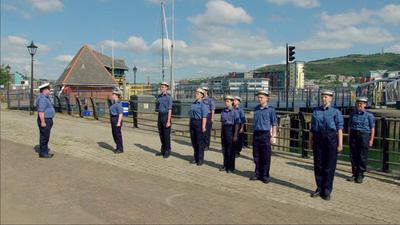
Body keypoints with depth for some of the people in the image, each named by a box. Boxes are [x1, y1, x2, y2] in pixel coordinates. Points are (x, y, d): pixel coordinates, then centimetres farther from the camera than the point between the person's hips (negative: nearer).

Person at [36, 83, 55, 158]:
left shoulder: (45, 97, 17)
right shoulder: (42, 98, -17)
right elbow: (41, 111, -22)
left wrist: (50, 120, 24)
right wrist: (43, 122, -24)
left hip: (48, 120, 11)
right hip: (45, 120, -11)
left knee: (46, 137, 15)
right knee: (44, 137, -5)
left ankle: (45, 152, 22)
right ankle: (42, 153, 2)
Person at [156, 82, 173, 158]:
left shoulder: (168, 97, -10)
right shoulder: (159, 96, 11)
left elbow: (169, 110, -13)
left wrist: (168, 121, -17)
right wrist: (158, 120, 16)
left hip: (166, 116, -7)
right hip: (160, 116, 7)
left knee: (166, 135, -1)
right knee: (161, 135, 11)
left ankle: (167, 152, 8)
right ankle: (163, 151, 21)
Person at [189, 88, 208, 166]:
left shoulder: (203, 104, -9)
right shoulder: (193, 104, 14)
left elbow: (204, 116, -15)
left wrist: (203, 126, -20)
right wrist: (189, 124, 17)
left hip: (199, 123, -7)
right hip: (193, 123, 7)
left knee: (200, 142, -1)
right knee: (193, 141, 11)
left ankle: (200, 159, 9)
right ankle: (196, 158, 22)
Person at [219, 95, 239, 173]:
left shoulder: (235, 111, -7)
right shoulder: (223, 111, 8)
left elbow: (237, 124, -9)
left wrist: (235, 135, -13)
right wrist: (221, 134, 13)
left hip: (231, 129, -5)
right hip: (224, 129, 5)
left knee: (230, 149, 0)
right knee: (224, 149, 10)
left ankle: (231, 167, 9)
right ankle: (225, 166, 21)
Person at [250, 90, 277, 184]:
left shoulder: (271, 109, -2)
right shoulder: (256, 109, 11)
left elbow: (274, 124, 0)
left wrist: (272, 136, -6)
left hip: (265, 135, -4)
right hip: (256, 134, 5)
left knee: (266, 157, -1)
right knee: (256, 156, 9)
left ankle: (265, 176, 9)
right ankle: (258, 174, 19)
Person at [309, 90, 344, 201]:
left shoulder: (336, 112, 2)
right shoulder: (316, 111, 11)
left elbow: (340, 128, -3)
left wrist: (340, 144, -10)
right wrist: (310, 141, 11)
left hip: (331, 138, -3)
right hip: (318, 138, 3)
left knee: (329, 166, 2)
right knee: (318, 165, 7)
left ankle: (327, 191, 12)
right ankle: (319, 188, 20)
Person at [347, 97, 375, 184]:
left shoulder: (369, 115, -1)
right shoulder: (352, 114, 9)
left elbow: (372, 128, 0)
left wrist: (371, 139, -5)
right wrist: (349, 137, 11)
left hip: (364, 135, -3)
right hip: (354, 135, 3)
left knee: (362, 157, -1)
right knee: (353, 156, 5)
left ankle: (360, 175, 10)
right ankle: (354, 174, 16)